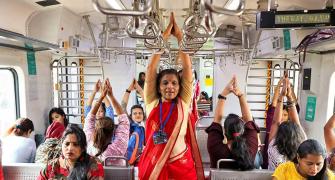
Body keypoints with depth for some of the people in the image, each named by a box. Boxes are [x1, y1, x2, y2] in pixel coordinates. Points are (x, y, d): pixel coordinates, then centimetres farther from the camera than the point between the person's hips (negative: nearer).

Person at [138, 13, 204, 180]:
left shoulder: (183, 103, -3)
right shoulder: (152, 103, -3)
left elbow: (187, 68, -8)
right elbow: (151, 68, -7)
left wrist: (179, 35, -5)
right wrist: (167, 31, -5)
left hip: (181, 166, 0)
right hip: (153, 165, 1)